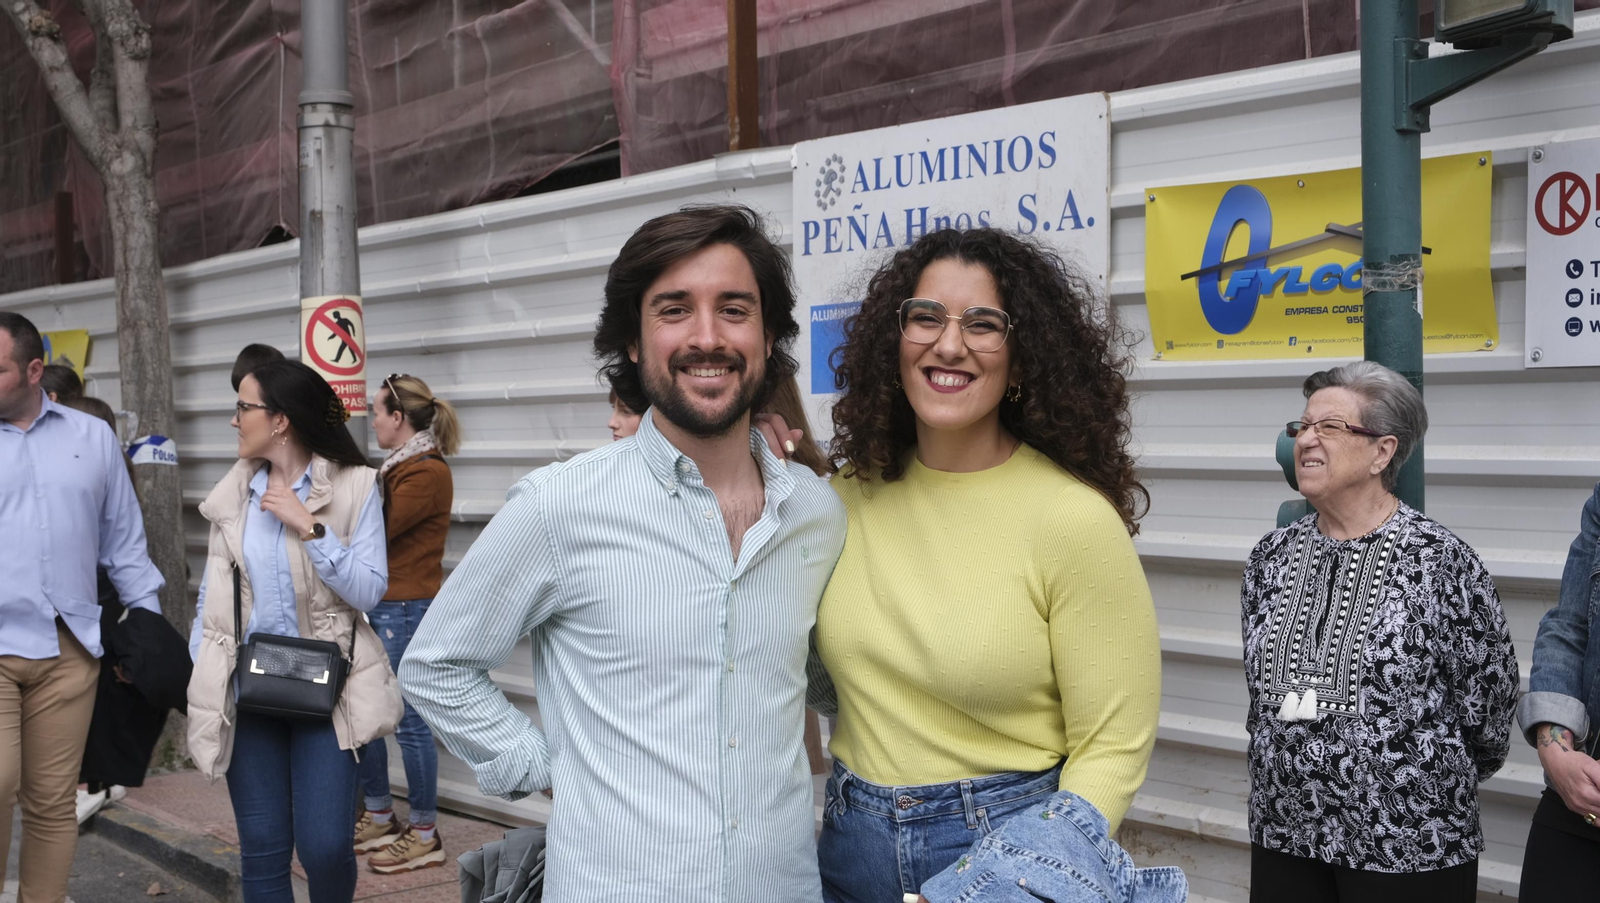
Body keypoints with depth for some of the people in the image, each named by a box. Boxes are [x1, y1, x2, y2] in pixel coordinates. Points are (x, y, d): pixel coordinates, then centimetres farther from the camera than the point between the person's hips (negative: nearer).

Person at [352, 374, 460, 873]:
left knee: (409, 721, -4)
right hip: (377, 606, 10)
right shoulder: (398, 466, 14)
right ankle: (379, 819, 27)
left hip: (406, 610, -10)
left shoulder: (427, 472, -15)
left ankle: (424, 835, 6)